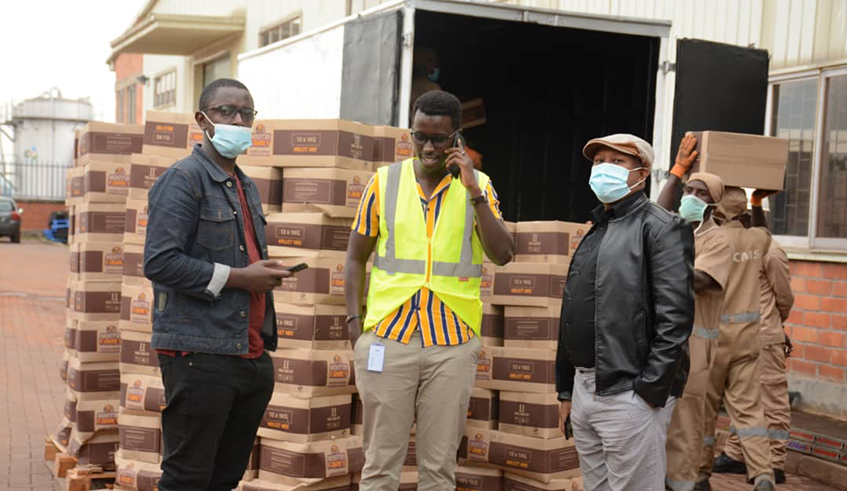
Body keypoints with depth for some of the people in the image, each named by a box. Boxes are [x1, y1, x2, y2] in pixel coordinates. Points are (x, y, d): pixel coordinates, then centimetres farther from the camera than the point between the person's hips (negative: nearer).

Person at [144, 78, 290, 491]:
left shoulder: (246, 186, 20)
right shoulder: (183, 178, -7)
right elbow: (159, 262, -18)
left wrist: (267, 273, 11)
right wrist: (237, 277, -15)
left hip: (252, 358, 8)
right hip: (200, 358, -8)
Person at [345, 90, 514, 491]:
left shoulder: (478, 186, 5)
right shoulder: (384, 181, 4)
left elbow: (502, 255, -5)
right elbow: (356, 257, 9)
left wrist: (474, 193, -11)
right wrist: (354, 322, 1)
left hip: (453, 342, 0)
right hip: (387, 338, 0)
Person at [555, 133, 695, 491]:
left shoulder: (661, 227, -6)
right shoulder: (594, 234, 18)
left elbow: (675, 316, -15)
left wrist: (650, 390, -19)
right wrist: (566, 391, 18)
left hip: (630, 393, -8)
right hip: (584, 390, 8)